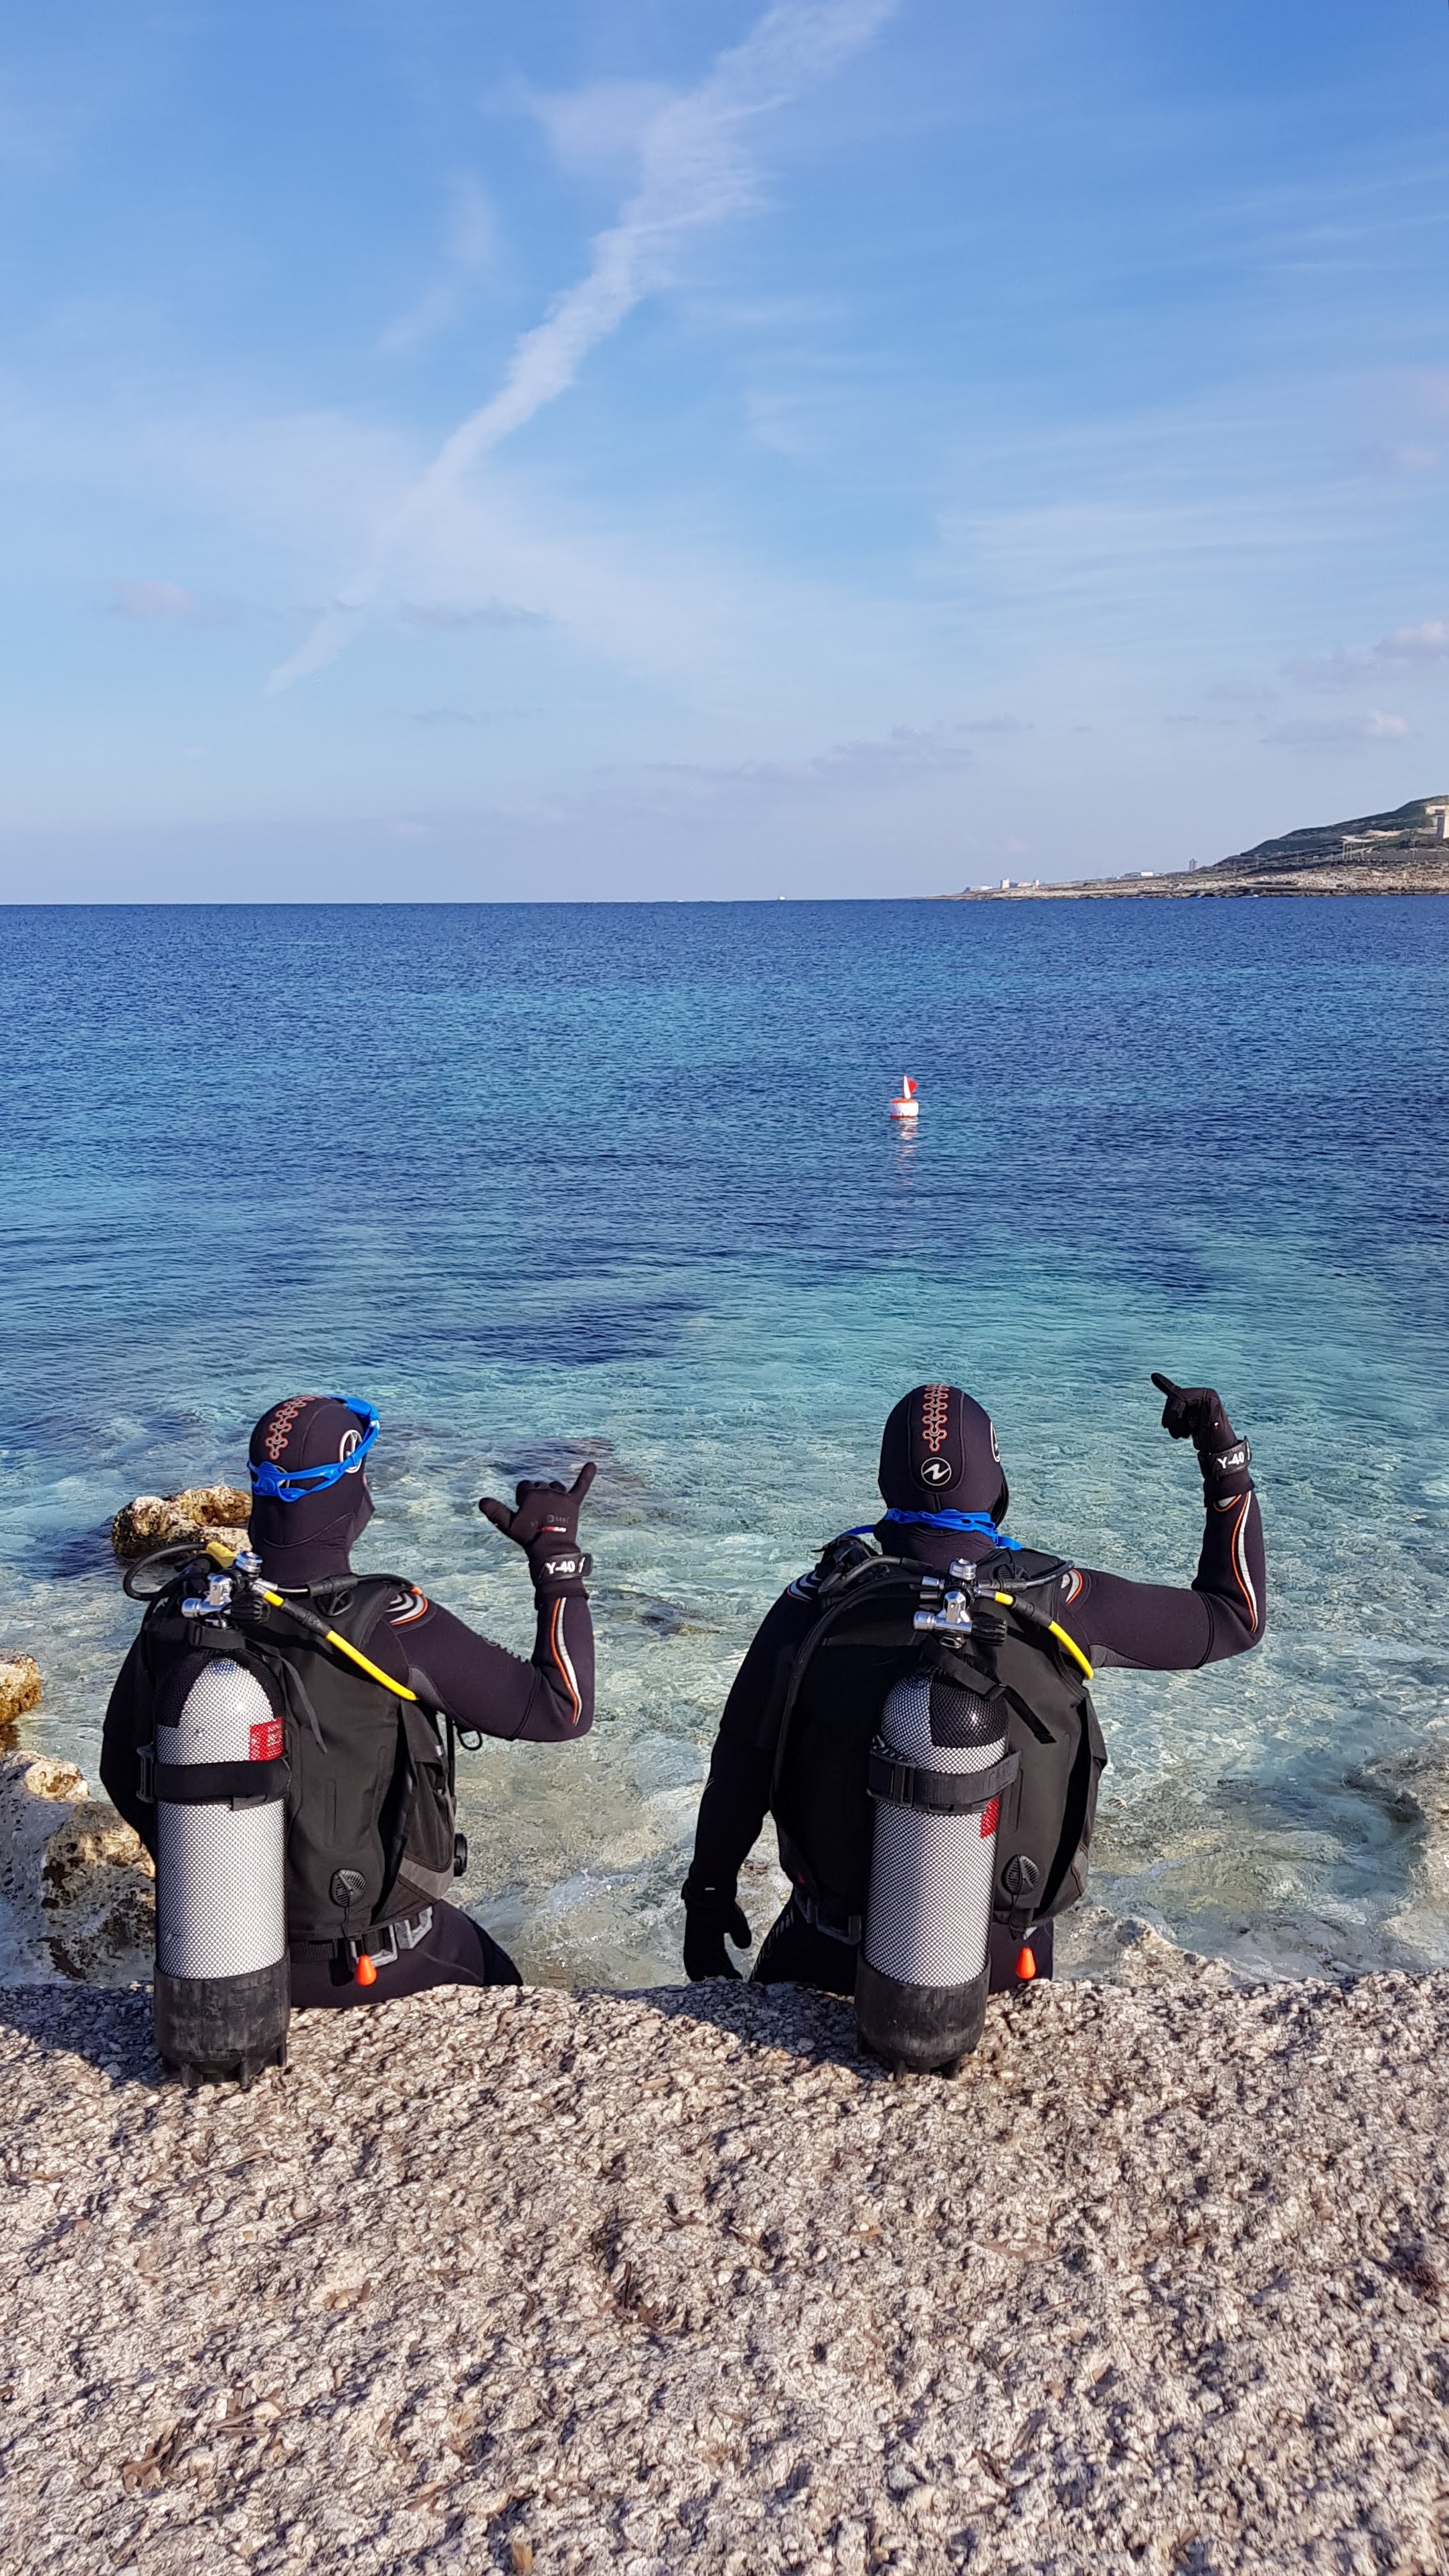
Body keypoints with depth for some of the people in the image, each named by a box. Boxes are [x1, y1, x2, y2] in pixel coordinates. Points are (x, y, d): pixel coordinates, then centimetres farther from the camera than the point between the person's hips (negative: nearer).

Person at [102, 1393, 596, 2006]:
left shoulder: (177, 1618, -12)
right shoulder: (389, 1627, -26)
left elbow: (123, 1772, 4)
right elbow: (563, 1709, -19)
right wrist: (558, 1556, -9)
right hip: (383, 1968, -4)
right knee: (499, 1993, 28)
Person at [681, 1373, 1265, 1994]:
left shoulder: (820, 1601, -13)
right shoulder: (1056, 1601, -13)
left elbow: (740, 1765, -7)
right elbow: (1234, 1617, -1)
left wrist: (707, 1897, 8)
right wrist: (1226, 1457, 5)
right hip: (1002, 1966, 1)